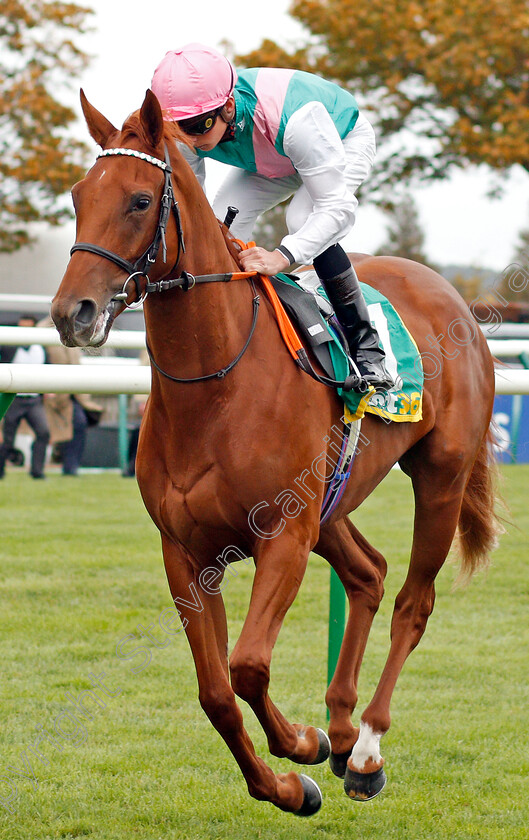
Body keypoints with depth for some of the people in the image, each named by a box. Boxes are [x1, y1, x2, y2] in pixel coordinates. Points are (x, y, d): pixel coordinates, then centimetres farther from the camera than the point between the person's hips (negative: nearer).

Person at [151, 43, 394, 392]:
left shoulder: (294, 117, -47)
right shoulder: (186, 135, -30)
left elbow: (338, 207, -46)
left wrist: (282, 257, -61)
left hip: (346, 143, -6)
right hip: (270, 160, 6)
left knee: (303, 220, -32)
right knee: (224, 219, -19)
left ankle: (366, 347, -22)